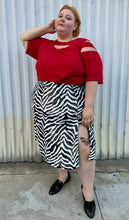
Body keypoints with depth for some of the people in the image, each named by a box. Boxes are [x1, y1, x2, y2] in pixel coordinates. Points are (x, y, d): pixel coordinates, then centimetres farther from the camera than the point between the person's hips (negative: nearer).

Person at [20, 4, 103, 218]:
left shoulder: (83, 45, -4)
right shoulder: (44, 45, 12)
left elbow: (94, 75, -11)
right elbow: (23, 38, 25)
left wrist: (89, 106, -17)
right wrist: (47, 28, 12)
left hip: (73, 105, -5)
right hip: (45, 104, 6)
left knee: (83, 148, -7)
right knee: (55, 143, 16)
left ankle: (88, 191, 14)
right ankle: (63, 176, 41)